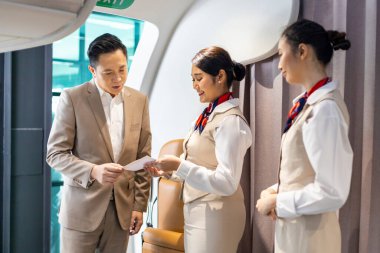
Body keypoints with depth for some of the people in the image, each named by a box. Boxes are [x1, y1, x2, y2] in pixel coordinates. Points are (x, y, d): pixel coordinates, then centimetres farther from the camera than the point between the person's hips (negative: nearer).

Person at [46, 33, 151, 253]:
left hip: (122, 208, 3)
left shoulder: (139, 100, 5)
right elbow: (56, 154, -7)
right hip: (82, 207, -3)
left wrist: (139, 204, 5)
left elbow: (143, 156, 8)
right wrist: (93, 171, -23)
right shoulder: (72, 98, -7)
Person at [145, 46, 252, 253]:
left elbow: (227, 182, -23)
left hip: (215, 216, -8)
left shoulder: (231, 121, -19)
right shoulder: (209, 115, 6)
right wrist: (168, 170, 0)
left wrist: (180, 166, -25)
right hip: (196, 211, 8)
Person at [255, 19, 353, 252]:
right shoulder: (310, 103, 3)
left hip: (308, 233, -8)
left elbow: (331, 192, -25)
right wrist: (275, 191, -1)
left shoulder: (325, 109, -23)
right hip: (295, 227, 8)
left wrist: (277, 203, -15)